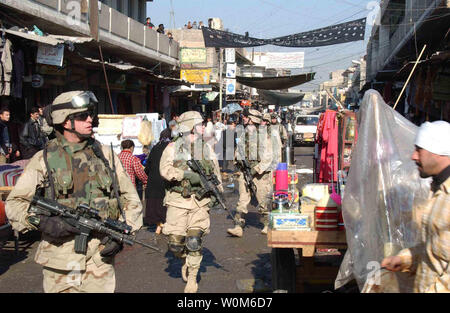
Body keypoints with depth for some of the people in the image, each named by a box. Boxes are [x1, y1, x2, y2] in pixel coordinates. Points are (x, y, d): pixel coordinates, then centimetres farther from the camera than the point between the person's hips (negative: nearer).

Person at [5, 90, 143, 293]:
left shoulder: (105, 154, 8)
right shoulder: (44, 160, 2)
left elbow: (131, 200, 10)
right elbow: (14, 203, 2)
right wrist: (40, 221, -16)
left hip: (100, 258, 2)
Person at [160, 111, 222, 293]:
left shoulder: (207, 149, 12)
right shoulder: (173, 148, 2)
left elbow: (216, 174, 18)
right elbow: (165, 169, -12)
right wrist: (187, 175, -22)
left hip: (200, 201, 2)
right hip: (178, 201, -1)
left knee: (194, 241, -7)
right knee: (175, 242, -1)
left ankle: (192, 279, 9)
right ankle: (185, 261, 32)